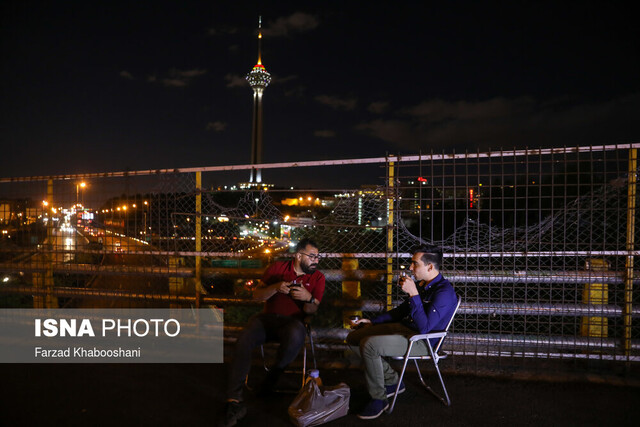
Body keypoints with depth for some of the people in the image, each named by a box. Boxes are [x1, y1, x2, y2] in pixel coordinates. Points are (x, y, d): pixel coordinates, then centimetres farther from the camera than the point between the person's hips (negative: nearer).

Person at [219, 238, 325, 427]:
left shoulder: (317, 277, 7)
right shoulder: (277, 268, 8)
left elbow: (312, 311, 4)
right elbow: (257, 295, 7)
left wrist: (309, 298, -19)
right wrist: (275, 287, -12)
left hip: (292, 321, -1)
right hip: (268, 317, 1)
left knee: (295, 336, -39)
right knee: (244, 341, -30)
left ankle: (273, 375, -11)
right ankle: (234, 401, -25)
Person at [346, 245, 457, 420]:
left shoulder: (444, 292, -20)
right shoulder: (422, 284, 8)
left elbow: (424, 328, -28)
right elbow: (402, 310, 21)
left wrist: (414, 294, -28)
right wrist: (372, 321, 16)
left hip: (421, 340, -9)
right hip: (403, 327, 9)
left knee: (369, 345, -30)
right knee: (353, 338, 4)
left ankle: (378, 398, -10)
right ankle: (391, 381, 13)